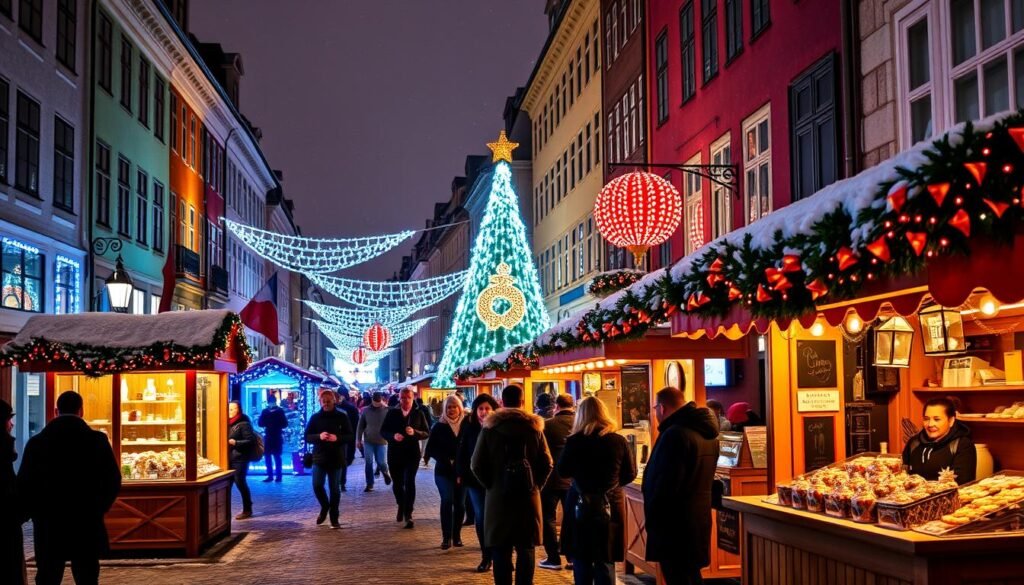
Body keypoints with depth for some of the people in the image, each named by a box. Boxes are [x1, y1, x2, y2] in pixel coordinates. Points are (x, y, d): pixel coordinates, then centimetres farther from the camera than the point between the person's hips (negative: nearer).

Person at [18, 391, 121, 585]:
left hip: (48, 528, 1)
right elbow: (113, 482, -3)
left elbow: (24, 485, -1)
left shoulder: (37, 442, -1)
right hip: (86, 526, -1)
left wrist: (39, 515, 13)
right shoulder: (97, 440, -4)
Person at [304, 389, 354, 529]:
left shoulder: (342, 417, 0)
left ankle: (334, 518, 13)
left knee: (335, 489, 3)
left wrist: (337, 438, -20)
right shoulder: (315, 417, 3)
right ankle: (324, 507, 23)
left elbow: (350, 437, -1)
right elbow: (307, 437, 0)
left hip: (336, 458, -1)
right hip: (319, 457, 1)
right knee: (317, 486, -6)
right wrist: (319, 436, -20)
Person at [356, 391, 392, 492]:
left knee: (382, 462, -2)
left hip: (382, 441, -1)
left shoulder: (387, 410, -5)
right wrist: (358, 439, 1)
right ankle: (369, 484, 10)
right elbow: (360, 426, 4)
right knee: (369, 463, 1)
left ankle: (386, 472, 32)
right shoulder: (366, 410, -1)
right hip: (368, 441, 1)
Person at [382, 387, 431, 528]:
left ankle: (408, 514, -10)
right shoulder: (392, 413, 3)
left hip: (412, 454, -2)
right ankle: (401, 507, 39)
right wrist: (393, 436, -18)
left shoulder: (419, 414, 0)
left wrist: (415, 432, -20)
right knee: (397, 483, 13)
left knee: (409, 482, -13)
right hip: (394, 454, 2)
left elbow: (427, 433, -1)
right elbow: (383, 431, 2)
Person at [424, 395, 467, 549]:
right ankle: (446, 537, -10)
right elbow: (431, 448, 0)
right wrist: (446, 460, -12)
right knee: (447, 500, -15)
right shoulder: (439, 427, 1)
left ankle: (457, 535, 17)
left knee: (460, 504, 3)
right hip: (444, 471, -1)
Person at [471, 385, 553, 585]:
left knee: (501, 550, 4)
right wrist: (535, 485, 8)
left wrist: (491, 484, 7)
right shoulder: (534, 427, 1)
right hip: (528, 496, 1)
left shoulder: (490, 427, -3)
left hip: (498, 496, -1)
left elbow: (477, 465, -5)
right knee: (526, 549, 8)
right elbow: (547, 463, -3)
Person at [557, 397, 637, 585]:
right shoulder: (619, 441, -5)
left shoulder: (574, 441, -9)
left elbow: (562, 470, 2)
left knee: (581, 561, 12)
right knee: (606, 562, 7)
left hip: (581, 506, -1)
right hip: (610, 506, 1)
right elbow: (630, 474, 3)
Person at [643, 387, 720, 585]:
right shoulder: (705, 431, 11)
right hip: (697, 519, 10)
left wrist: (652, 519, -12)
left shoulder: (675, 434, -19)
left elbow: (666, 484, -22)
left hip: (675, 523, -10)